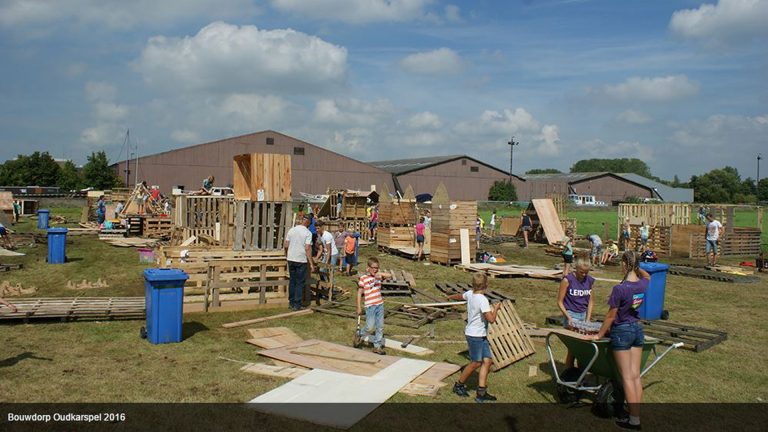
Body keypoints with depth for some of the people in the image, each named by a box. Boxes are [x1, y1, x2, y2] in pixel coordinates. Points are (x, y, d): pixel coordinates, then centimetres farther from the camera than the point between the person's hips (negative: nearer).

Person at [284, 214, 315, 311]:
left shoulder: (291, 230, 4)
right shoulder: (308, 233, -10)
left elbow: (285, 245, 5)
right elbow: (307, 248, -16)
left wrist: (287, 254, 25)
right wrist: (311, 264, -15)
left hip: (291, 259, 4)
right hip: (301, 260, -4)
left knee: (292, 281, 15)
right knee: (300, 283, 3)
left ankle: (291, 302, 21)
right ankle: (297, 305, 4)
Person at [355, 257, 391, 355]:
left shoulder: (378, 276, 6)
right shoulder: (363, 278, -7)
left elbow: (390, 276, -3)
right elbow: (359, 293, -3)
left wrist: (380, 273, -18)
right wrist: (359, 308, -4)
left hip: (380, 304, 5)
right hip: (370, 306, -5)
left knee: (380, 327, 7)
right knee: (370, 327, -6)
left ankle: (377, 346, 16)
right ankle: (359, 335, 22)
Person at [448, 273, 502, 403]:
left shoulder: (470, 294, 3)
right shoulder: (482, 299, -23)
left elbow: (460, 296, 25)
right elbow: (491, 319, -25)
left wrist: (450, 297, 46)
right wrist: (495, 308, -6)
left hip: (481, 335, 9)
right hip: (475, 335, -9)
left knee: (487, 361, 5)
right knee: (476, 363, 3)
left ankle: (481, 392, 5)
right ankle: (459, 385, 21)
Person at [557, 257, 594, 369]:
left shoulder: (590, 281, 5)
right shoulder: (567, 280, -10)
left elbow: (590, 301, 12)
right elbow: (560, 302, -7)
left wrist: (588, 319, 1)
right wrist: (569, 318, -16)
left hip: (584, 315, 5)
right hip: (571, 315, -5)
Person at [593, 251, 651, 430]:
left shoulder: (620, 289, -22)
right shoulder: (644, 284, -4)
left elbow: (611, 316, -15)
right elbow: (647, 276, 25)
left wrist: (599, 335, -4)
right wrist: (637, 267, 10)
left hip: (621, 331, -6)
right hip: (638, 329, 6)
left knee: (627, 377, 2)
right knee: (636, 376, 10)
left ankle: (633, 420, 8)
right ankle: (637, 417, 16)